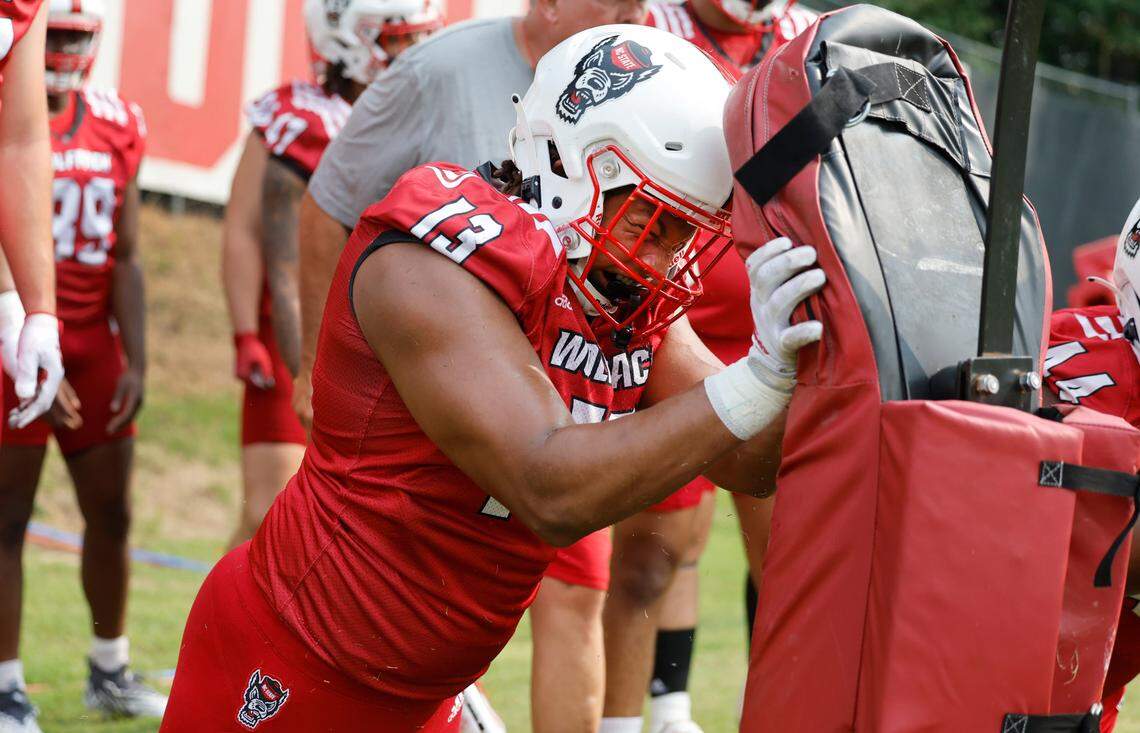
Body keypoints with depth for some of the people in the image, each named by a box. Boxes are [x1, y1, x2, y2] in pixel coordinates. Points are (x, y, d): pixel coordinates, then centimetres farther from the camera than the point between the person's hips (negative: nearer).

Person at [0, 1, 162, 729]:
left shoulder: (118, 125, 6)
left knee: (111, 513, 12)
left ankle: (111, 671, 28)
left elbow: (125, 258, 8)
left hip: (94, 345, 5)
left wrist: (135, 362, 2)